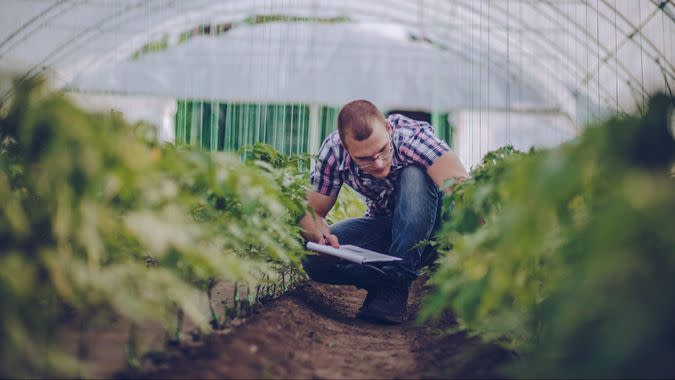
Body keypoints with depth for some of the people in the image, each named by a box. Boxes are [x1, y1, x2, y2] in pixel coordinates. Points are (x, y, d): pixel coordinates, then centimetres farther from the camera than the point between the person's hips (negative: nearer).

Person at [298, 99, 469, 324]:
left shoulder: (412, 135, -30)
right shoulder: (334, 151, -20)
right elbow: (311, 211, -12)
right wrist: (319, 234, -36)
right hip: (383, 225, 3)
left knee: (413, 176, -36)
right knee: (313, 259, -23)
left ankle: (396, 283, -30)